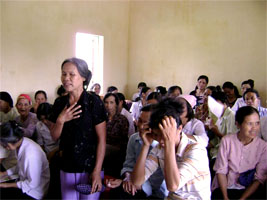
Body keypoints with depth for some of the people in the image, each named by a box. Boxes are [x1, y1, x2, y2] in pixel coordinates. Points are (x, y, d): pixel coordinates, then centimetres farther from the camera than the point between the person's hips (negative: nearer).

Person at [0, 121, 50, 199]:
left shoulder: (32, 154, -34)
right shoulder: (20, 143, -9)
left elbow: (32, 184, -23)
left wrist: (8, 185, -15)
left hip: (34, 191, -7)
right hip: (24, 180, 7)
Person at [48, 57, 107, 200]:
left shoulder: (94, 102, -11)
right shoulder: (59, 103, 2)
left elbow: (101, 140, -11)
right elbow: (54, 137, 5)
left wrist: (97, 172, -14)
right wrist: (61, 120, -14)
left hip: (90, 166, -4)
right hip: (67, 166, 4)